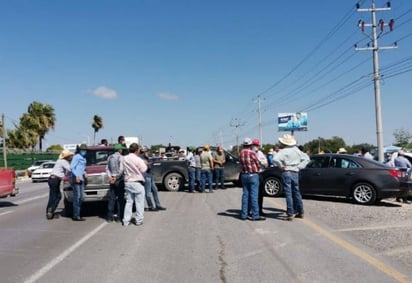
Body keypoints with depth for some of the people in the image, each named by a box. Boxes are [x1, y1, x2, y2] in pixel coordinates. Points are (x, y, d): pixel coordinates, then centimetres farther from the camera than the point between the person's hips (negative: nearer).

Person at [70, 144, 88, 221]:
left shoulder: (84, 158, 19)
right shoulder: (76, 157, -6)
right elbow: (72, 167, -12)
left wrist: (84, 173, 8)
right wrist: (76, 176, -17)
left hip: (81, 179, 9)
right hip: (75, 179, -9)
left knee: (81, 197, 9)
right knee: (77, 197, -9)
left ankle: (77, 214, 17)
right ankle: (76, 216, -6)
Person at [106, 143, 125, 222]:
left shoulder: (110, 157, 9)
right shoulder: (121, 157, -9)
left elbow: (107, 168, 5)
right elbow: (121, 169, -17)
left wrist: (110, 177, -2)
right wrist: (116, 178, -10)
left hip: (112, 180, 5)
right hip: (119, 180, -5)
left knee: (111, 198, 8)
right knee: (120, 199, 2)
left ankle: (110, 217, 10)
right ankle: (120, 216, 4)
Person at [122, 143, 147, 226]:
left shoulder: (124, 159, 1)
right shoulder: (138, 160, -16)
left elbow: (124, 170, 5)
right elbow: (144, 170, -9)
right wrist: (145, 164, 8)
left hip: (127, 182, 5)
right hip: (137, 183, -5)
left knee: (128, 202, 12)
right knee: (139, 202, 5)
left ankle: (126, 220, 13)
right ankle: (138, 220, 10)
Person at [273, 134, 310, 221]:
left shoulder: (283, 151, -11)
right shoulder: (297, 150, 7)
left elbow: (275, 159, -27)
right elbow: (306, 158, 11)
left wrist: (282, 166, -13)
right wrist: (299, 167, 5)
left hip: (286, 172, -5)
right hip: (295, 173, 5)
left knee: (288, 194, -3)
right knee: (296, 192, 17)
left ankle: (290, 214, -4)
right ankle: (300, 212, 25)